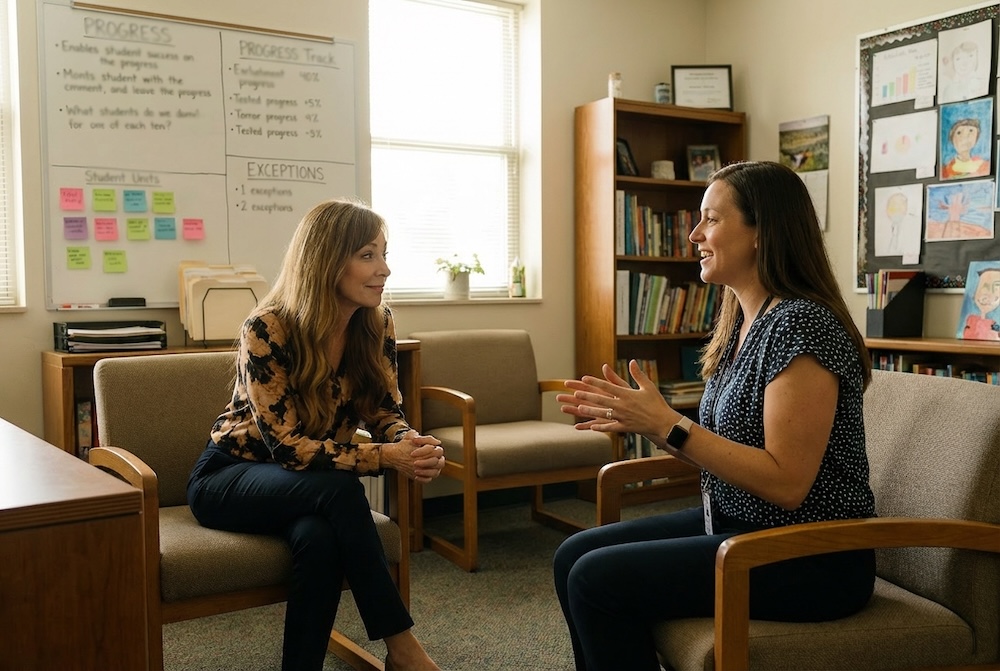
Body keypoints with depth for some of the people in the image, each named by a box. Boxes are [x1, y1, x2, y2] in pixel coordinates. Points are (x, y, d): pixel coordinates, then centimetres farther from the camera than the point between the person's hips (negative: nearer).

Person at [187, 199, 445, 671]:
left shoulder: (376, 323, -8)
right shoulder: (267, 329, -25)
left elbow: (382, 411, -3)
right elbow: (286, 445, -26)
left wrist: (412, 443, -27)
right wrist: (384, 457, -35)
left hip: (315, 487, 4)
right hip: (230, 476, -4)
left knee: (320, 537, -34)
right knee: (337, 489, -35)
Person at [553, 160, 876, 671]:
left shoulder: (800, 323, -21)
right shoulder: (740, 321, 8)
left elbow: (787, 484, -24)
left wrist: (669, 424, -25)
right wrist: (642, 420, -2)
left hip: (810, 558, -9)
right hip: (735, 525, 9)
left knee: (597, 580, -17)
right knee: (572, 557, 4)